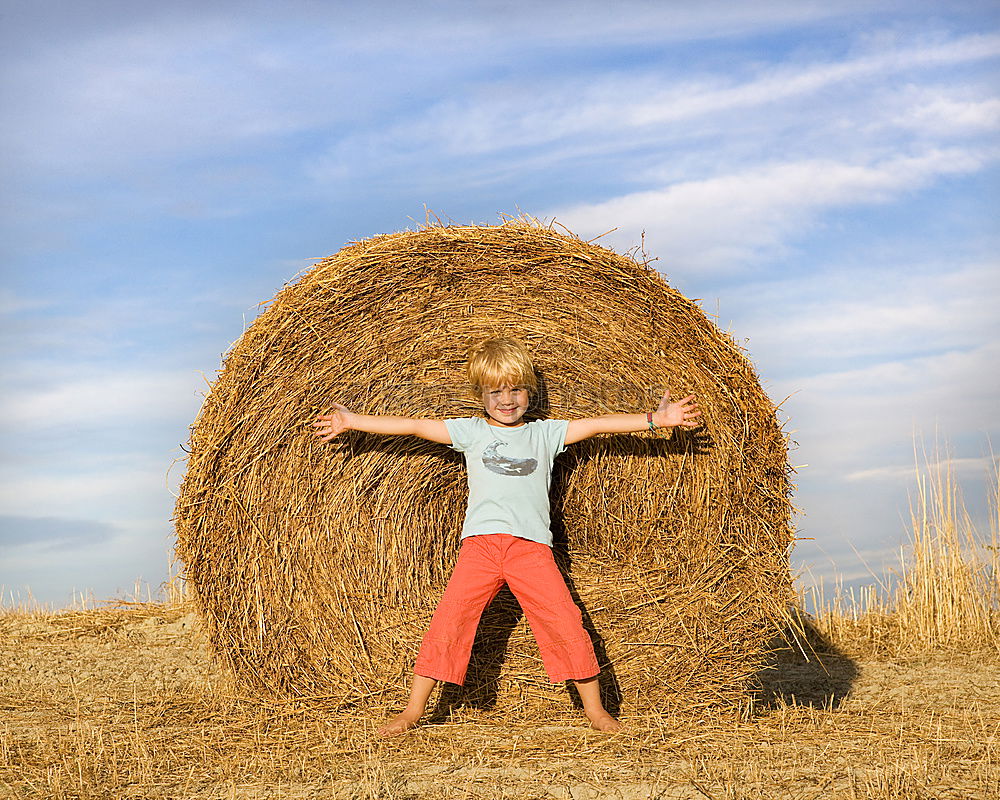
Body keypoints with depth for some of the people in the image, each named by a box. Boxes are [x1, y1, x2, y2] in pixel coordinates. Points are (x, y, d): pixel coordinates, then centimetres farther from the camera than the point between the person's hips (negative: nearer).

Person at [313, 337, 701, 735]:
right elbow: (413, 426, 12)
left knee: (566, 624, -8)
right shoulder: (470, 432, 14)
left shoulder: (545, 433, 15)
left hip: (532, 548, 0)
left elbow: (597, 425, 10)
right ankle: (413, 710, 6)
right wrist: (352, 422, 10)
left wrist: (655, 419, 2)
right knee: (447, 623, -6)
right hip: (480, 543, 0)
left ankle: (595, 710, 6)